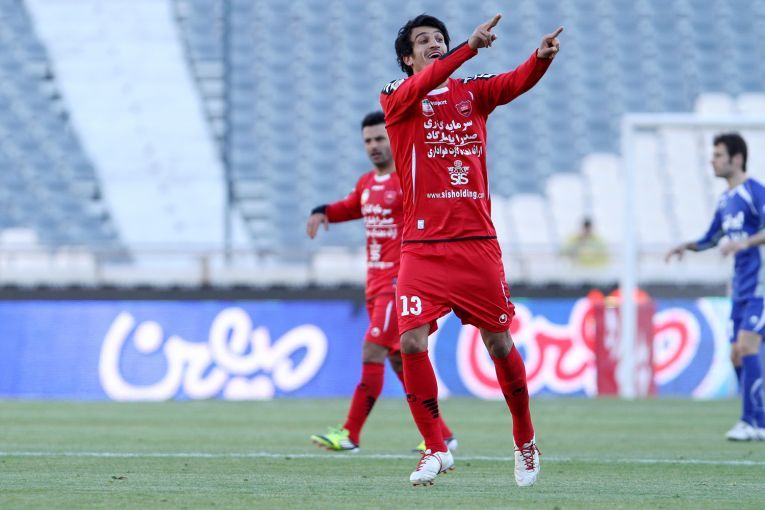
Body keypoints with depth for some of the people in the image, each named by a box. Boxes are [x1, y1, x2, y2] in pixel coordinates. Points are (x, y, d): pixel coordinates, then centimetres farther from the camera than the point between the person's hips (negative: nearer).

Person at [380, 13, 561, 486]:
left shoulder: (472, 91, 10)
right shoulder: (395, 97, 2)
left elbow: (516, 82, -9)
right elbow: (425, 84, -20)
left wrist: (542, 58, -31)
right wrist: (470, 47, -34)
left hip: (477, 243, 2)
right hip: (422, 247, -2)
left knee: (500, 344, 6)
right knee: (412, 343, -14)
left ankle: (525, 442, 24)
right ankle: (437, 448, 0)